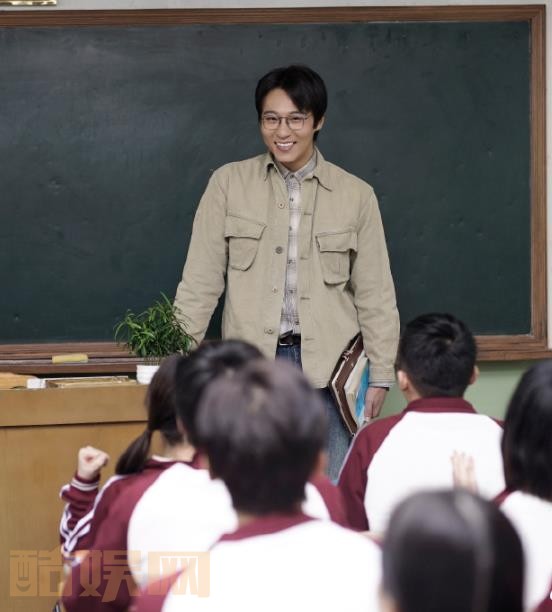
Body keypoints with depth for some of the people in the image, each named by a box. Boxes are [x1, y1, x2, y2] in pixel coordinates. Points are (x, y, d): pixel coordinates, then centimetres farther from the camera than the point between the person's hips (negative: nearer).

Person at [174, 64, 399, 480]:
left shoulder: (356, 195, 5)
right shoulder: (229, 184, 4)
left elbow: (375, 293, 8)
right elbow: (200, 280, 4)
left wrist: (380, 377, 4)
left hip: (329, 367, 0)